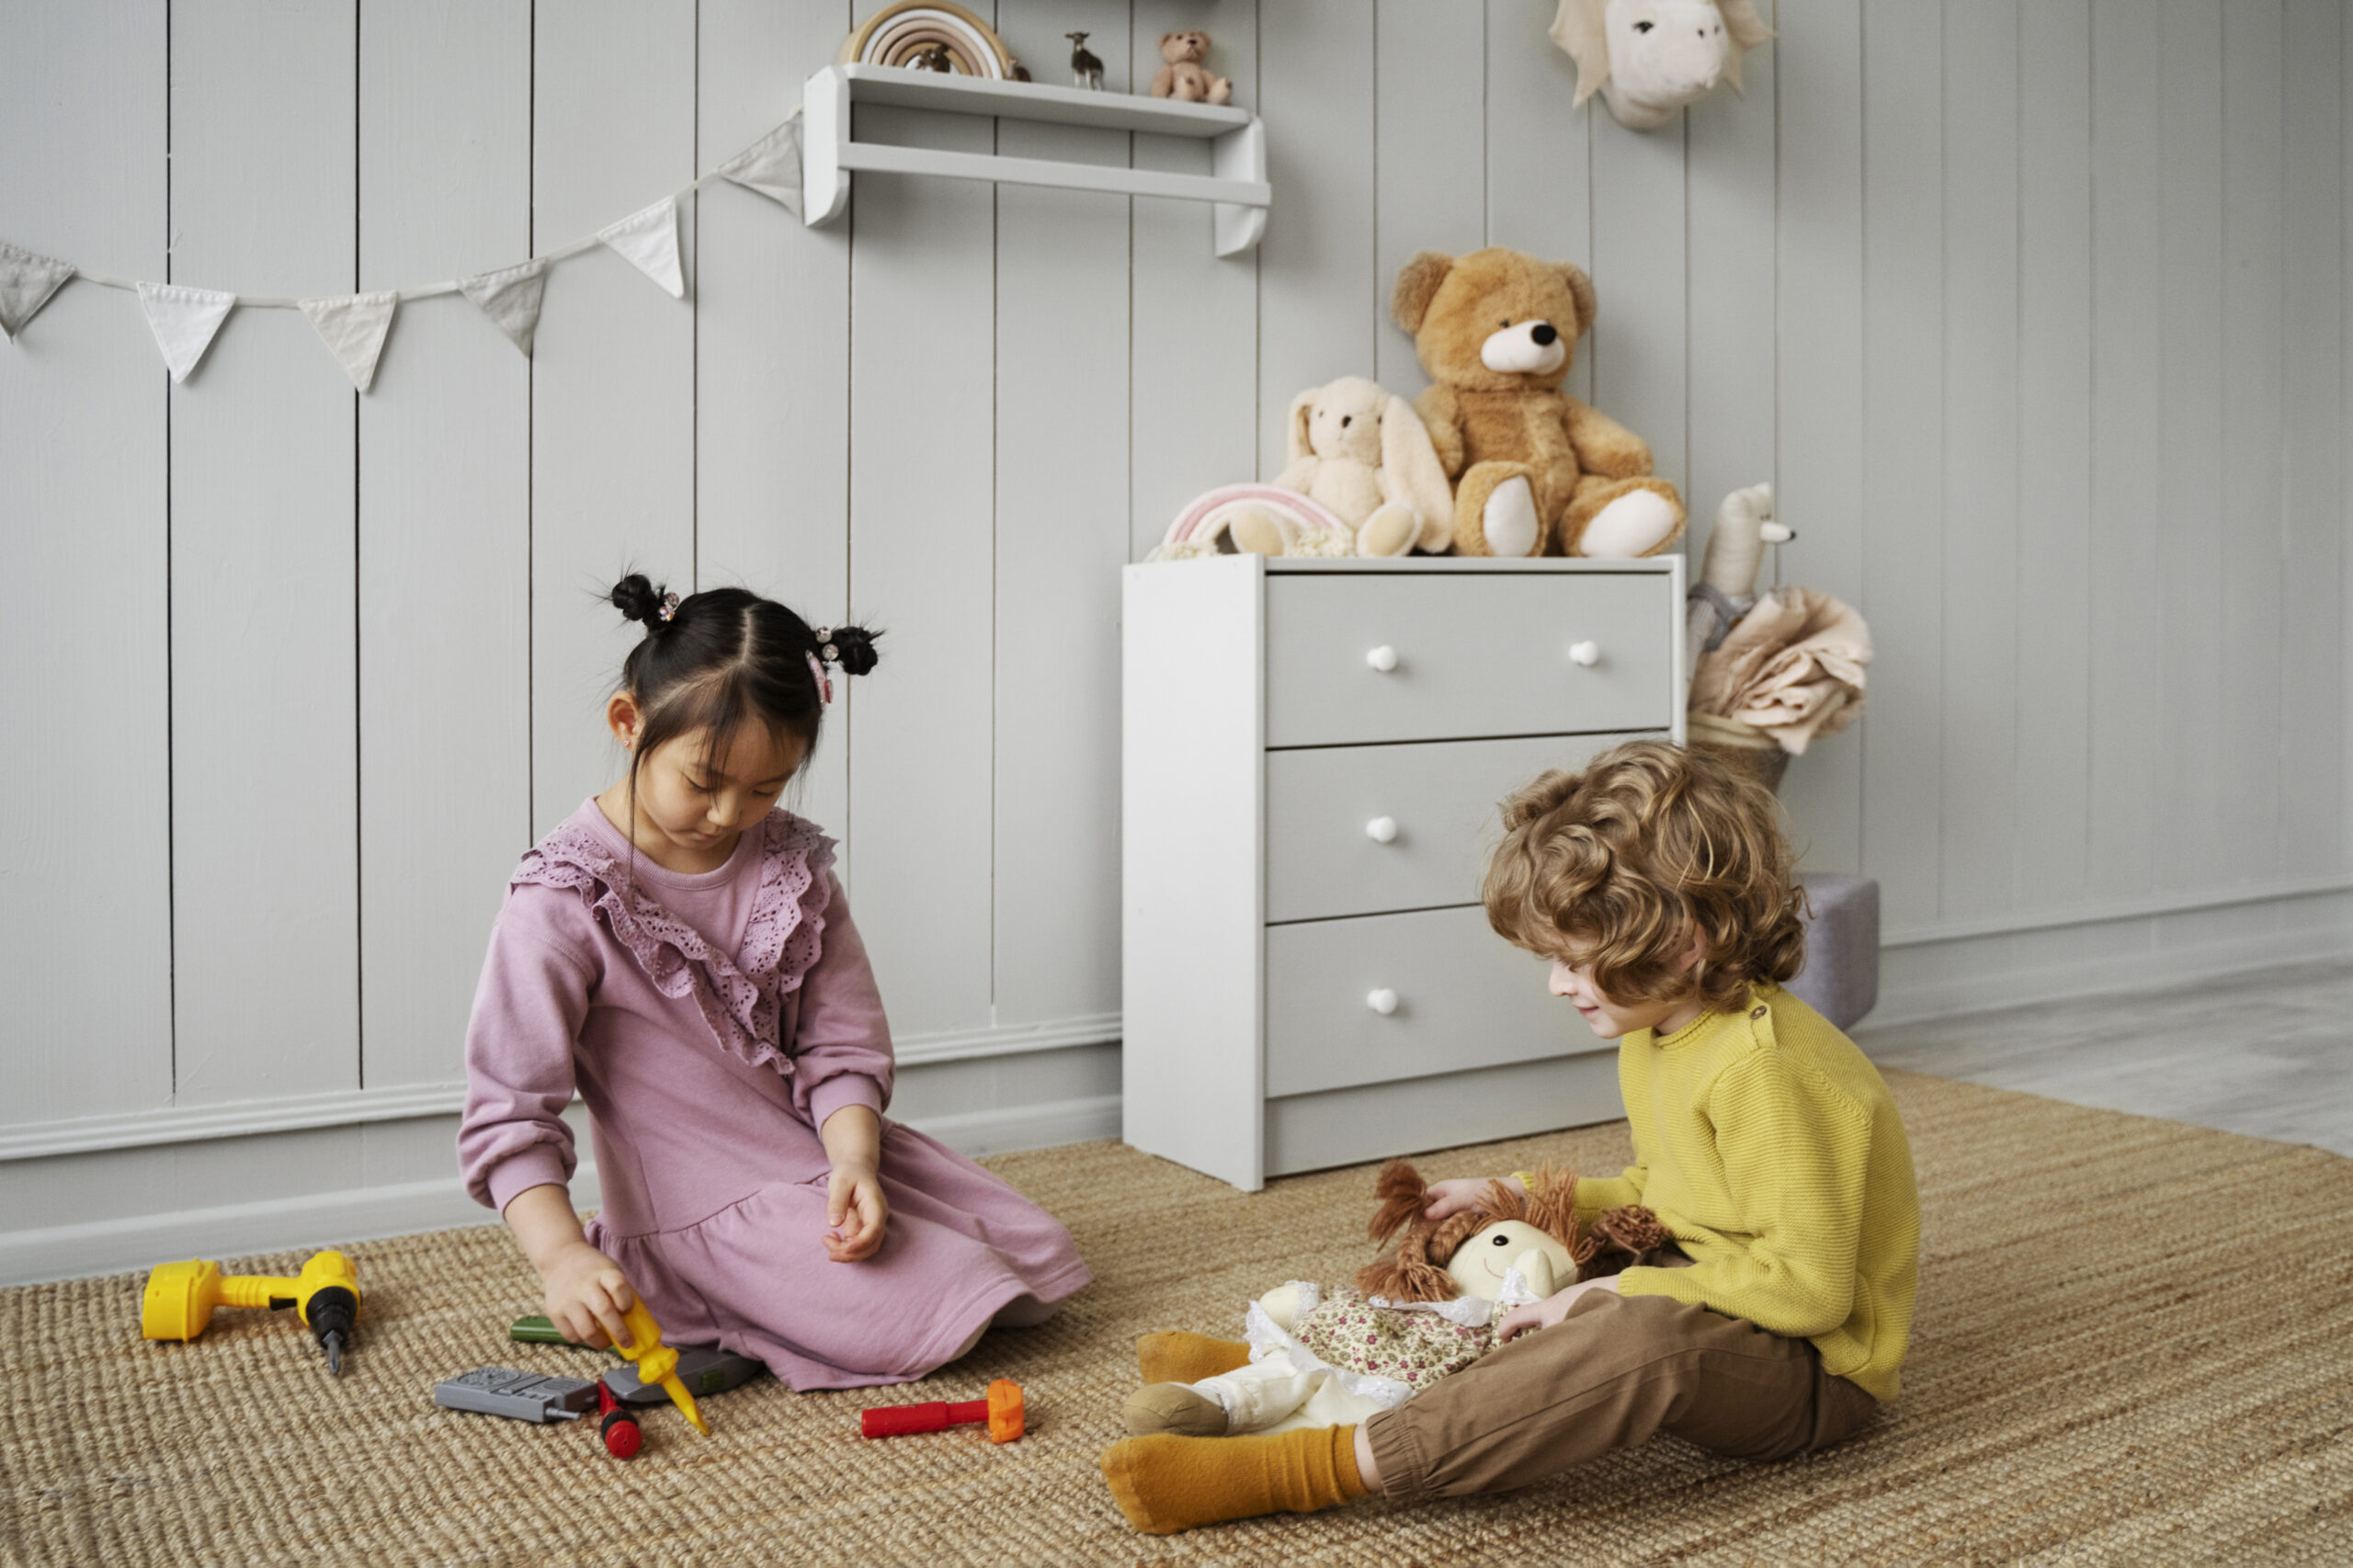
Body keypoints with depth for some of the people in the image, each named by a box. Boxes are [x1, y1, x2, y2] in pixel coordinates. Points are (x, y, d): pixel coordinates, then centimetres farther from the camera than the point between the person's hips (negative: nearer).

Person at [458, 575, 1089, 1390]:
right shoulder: (564, 902, -17)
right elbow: (509, 1113, -18)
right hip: (701, 1208, -6)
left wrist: (855, 1161, -19)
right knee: (920, 1318, -22)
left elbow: (843, 1043, 0)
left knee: (1041, 1259, 3)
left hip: (822, 1150, 7)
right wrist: (563, 1254, -33)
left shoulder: (793, 863, 0)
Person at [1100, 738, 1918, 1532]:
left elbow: (1808, 1286, -28)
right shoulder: (1657, 1029, 6)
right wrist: (1515, 1196, 7)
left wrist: (1612, 1294, -26)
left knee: (1646, 1337, -41)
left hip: (1809, 1368, -10)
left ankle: (1309, 1470, -41)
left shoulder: (1763, 1069, -26)